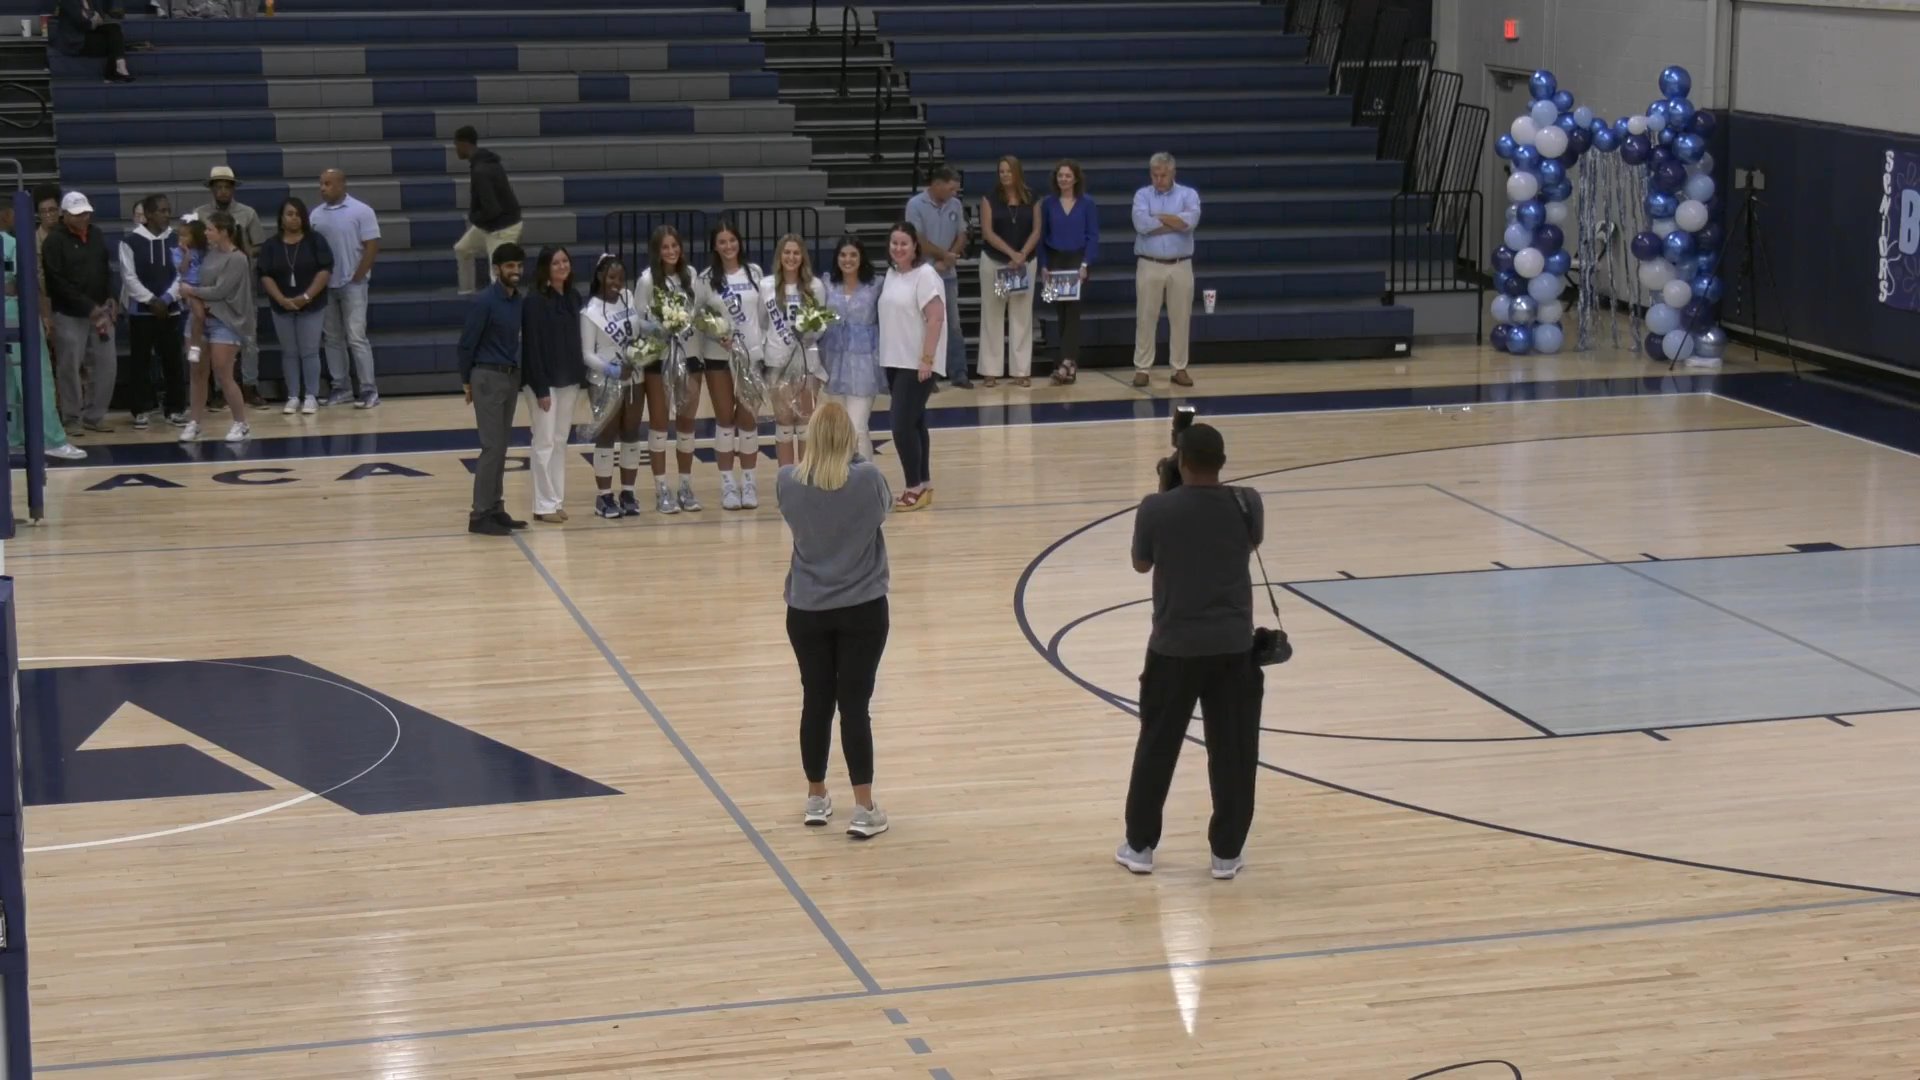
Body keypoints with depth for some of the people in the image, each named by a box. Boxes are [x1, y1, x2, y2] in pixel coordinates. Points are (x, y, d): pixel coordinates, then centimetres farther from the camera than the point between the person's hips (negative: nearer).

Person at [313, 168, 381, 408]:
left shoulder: (361, 211, -5)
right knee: (332, 338, 8)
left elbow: (372, 246, -8)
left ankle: (369, 391, -5)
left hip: (352, 285, -5)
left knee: (356, 338, -8)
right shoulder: (317, 214, 8)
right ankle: (341, 388, 15)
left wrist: (357, 277, -12)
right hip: (325, 285, 5)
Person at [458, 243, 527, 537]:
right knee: (492, 447, -8)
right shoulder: (484, 301, -14)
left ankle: (495, 509, 14)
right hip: (488, 377, -7)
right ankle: (480, 514, -6)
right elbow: (467, 343, -9)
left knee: (501, 447, 9)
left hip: (511, 377, 7)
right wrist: (466, 381, -3)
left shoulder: (521, 301, 6)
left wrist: (518, 373, 8)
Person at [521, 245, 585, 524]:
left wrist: (582, 377, 5)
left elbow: (577, 341, 11)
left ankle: (558, 500, 17)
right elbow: (531, 346, -14)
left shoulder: (574, 298, 8)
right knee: (545, 443, -2)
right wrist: (540, 388, -17)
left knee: (561, 442, 11)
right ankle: (545, 505, 3)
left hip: (569, 381, 6)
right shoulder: (535, 300, -12)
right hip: (544, 382, -6)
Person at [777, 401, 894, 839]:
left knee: (816, 703, 13)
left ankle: (816, 799, 26)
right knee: (854, 705, 1)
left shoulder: (788, 482, -11)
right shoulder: (867, 478, -16)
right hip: (862, 609, -2)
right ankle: (864, 809, 4)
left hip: (807, 611, 2)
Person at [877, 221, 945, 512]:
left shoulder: (925, 275, -13)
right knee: (913, 423, 12)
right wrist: (884, 357, 15)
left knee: (903, 426, -11)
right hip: (894, 362, 8)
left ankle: (916, 487, -2)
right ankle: (923, 486, 18)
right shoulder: (891, 274, 12)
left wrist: (927, 359, -22)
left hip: (917, 364, -8)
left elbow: (935, 318, -18)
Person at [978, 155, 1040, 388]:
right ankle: (991, 370, 4)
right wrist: (1010, 253, -17)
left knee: (1022, 316, 2)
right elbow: (987, 232, -8)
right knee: (992, 315, 1)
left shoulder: (1030, 199, 4)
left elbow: (1036, 231, 2)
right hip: (994, 262, -2)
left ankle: (1022, 370, 4)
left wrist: (1022, 254, -13)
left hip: (1025, 263, 2)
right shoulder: (990, 199, -2)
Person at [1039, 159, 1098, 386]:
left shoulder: (1087, 203, -1)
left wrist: (1085, 264, -13)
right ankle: (1069, 363, 11)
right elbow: (1042, 236, 6)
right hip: (1055, 261, 3)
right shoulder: (1048, 203, 4)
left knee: (1072, 309, -12)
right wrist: (1043, 266, -2)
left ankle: (1066, 363, -20)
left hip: (1078, 260, -3)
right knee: (1062, 311, 5)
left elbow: (1093, 236, -3)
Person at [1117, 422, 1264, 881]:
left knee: (1156, 747, 13)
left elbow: (1141, 564, 6)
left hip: (1174, 646, -1)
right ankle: (1227, 852, 16)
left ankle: (1140, 845, 21)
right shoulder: (1246, 504, -8)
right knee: (1234, 751, 10)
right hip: (1233, 646, 1)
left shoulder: (1156, 509, -12)